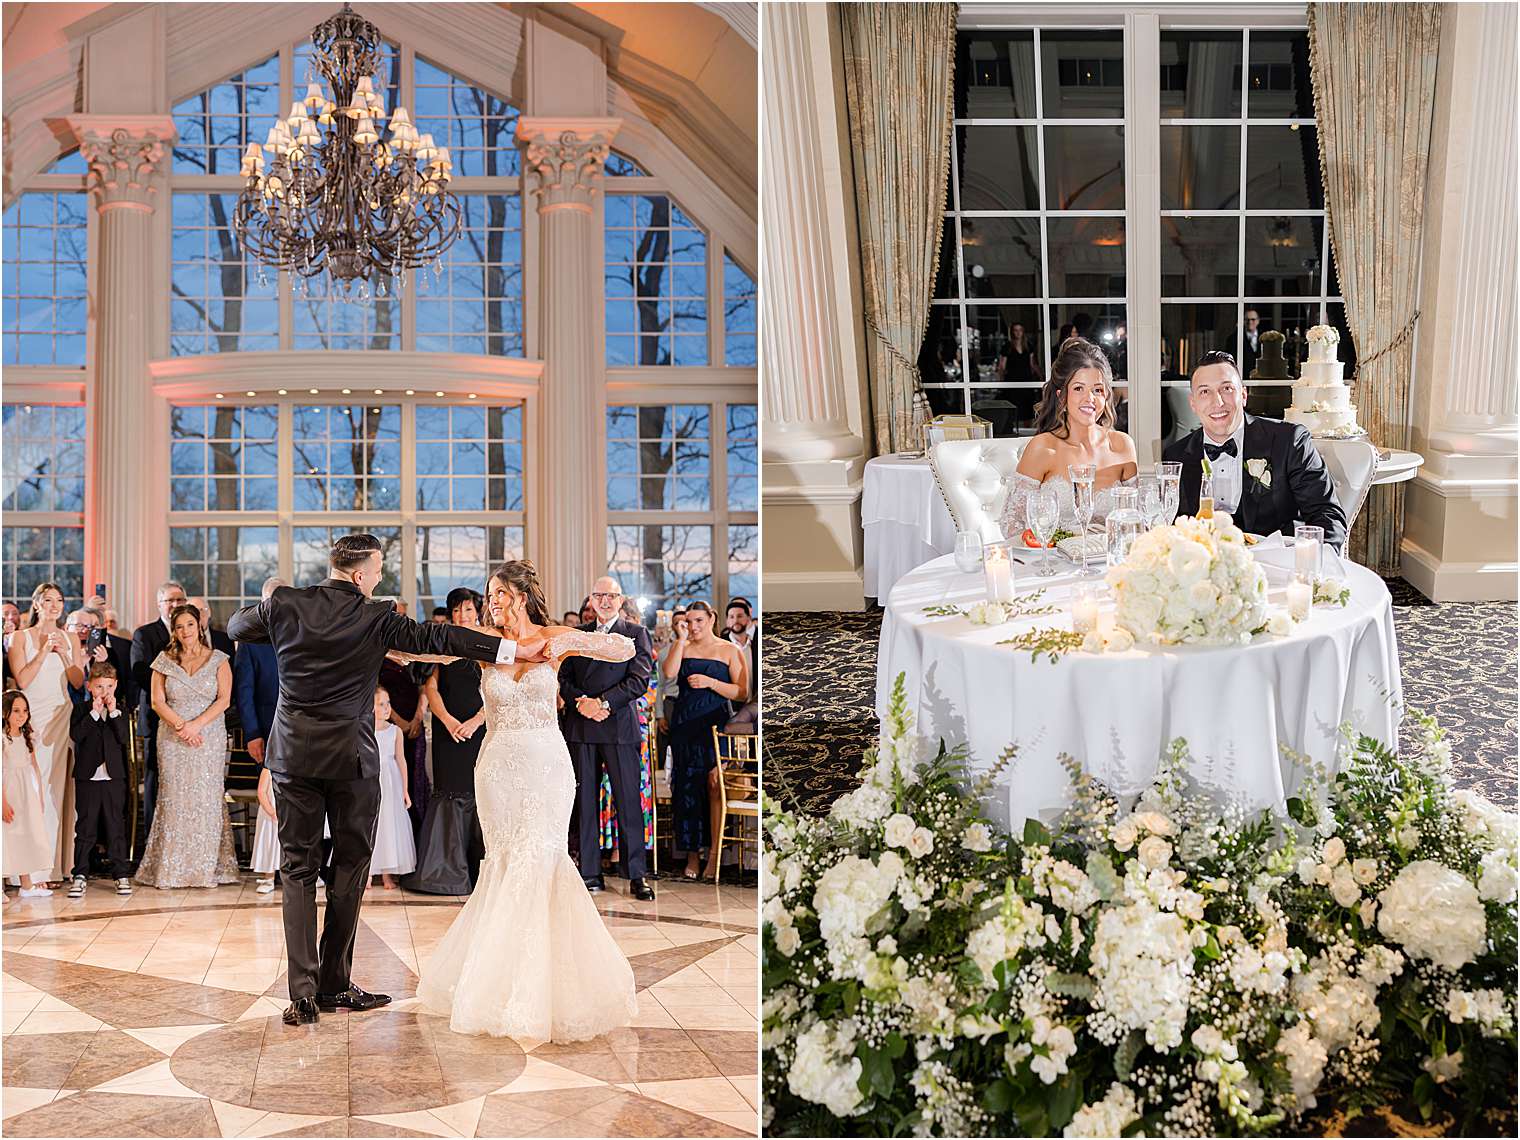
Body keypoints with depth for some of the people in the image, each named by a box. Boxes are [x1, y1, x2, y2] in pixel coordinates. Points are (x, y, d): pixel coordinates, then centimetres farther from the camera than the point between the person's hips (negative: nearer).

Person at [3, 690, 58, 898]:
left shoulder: (27, 737, 10)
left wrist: (41, 796, 13)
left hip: (28, 795, 7)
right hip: (8, 793, -7)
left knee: (30, 835, 8)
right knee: (8, 837, -5)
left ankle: (28, 884, 14)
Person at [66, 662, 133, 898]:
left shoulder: (120, 709, 6)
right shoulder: (81, 709, 3)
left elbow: (124, 737, -8)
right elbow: (76, 735, -13)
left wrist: (113, 712, -13)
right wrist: (94, 712, -15)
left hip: (114, 777, 1)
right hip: (87, 776, -1)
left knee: (116, 826, 5)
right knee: (85, 827, 3)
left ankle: (121, 874, 10)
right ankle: (80, 875, 9)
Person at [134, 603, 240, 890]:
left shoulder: (218, 660, 5)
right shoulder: (164, 661, 8)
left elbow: (224, 700, -2)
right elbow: (157, 701, 2)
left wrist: (197, 724, -14)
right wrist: (181, 726, -12)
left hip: (209, 739, -1)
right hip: (172, 740, 1)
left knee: (206, 800, -2)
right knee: (174, 800, -3)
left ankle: (207, 869, 2)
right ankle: (169, 870, 0)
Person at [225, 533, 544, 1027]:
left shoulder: (284, 604, 0)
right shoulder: (374, 618, -9)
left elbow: (236, 626, 17)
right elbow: (437, 637, -12)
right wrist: (513, 648, -12)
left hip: (294, 757, 3)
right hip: (352, 759, -3)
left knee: (298, 872, 6)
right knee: (349, 869, 10)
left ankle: (304, 992, -1)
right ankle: (335, 984, 14)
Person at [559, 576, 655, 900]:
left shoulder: (636, 633, 5)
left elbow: (639, 680, -6)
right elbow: (564, 678, 11)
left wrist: (602, 702, -14)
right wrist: (581, 702, -9)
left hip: (619, 727, -3)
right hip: (580, 728, 4)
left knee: (628, 803, -4)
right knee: (585, 803, 4)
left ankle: (637, 876, 0)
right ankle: (591, 874, 9)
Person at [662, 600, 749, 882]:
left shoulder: (729, 651, 4)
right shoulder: (682, 647, 12)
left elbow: (742, 693, -2)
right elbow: (669, 672, -8)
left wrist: (710, 683, -13)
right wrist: (682, 639, -6)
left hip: (715, 724, -3)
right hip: (685, 725, 3)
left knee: (713, 787, -11)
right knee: (687, 789, 2)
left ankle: (713, 854, -9)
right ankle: (692, 853, 7)